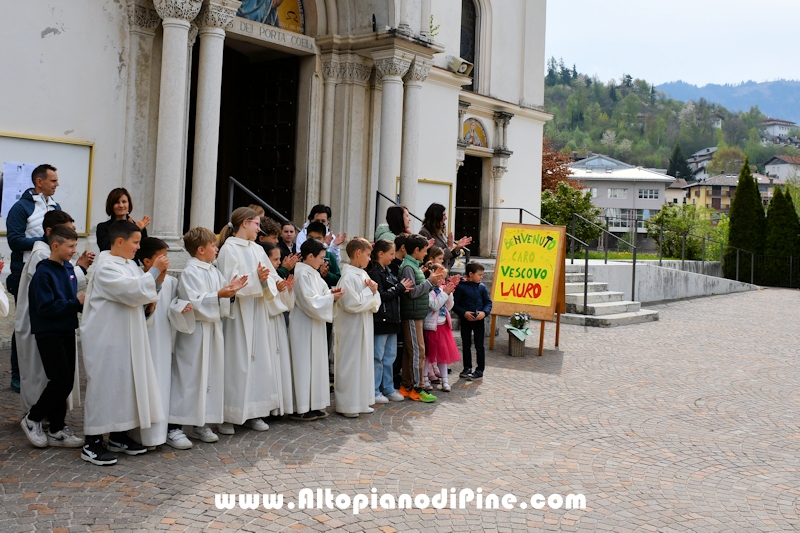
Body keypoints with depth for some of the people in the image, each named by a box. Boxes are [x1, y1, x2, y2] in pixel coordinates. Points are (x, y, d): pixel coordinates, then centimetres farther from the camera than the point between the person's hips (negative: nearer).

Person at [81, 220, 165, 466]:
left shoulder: (129, 264, 10)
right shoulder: (106, 268, -17)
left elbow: (138, 294, 18)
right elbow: (133, 292, -25)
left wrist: (156, 276, 2)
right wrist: (154, 271, -19)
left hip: (127, 336, 9)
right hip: (107, 338, -9)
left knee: (125, 383, 14)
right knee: (104, 385, -4)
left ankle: (118, 436, 26)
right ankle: (92, 443, 5)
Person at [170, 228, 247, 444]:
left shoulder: (214, 272, 13)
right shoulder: (190, 272, -10)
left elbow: (223, 301, 13)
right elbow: (194, 301, -21)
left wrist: (231, 291, -5)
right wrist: (219, 294, -28)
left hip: (213, 329, 8)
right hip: (195, 331, -8)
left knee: (211, 375, 8)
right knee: (193, 376, -5)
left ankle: (201, 423, 15)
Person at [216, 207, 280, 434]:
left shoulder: (257, 250, 11)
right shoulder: (229, 249, -6)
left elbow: (269, 283, 7)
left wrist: (264, 281, -15)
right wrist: (255, 278, -23)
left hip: (257, 313, 6)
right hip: (237, 313, -6)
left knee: (259, 359, 7)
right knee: (236, 361, -4)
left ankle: (252, 413, 15)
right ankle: (227, 416, 4)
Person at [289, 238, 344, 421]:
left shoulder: (312, 273, 11)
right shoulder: (302, 274, -17)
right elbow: (310, 301, -20)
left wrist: (329, 293, 0)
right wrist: (331, 298, -13)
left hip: (314, 325, 10)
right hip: (304, 326, -10)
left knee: (315, 363, 11)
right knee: (304, 364, -4)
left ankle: (313, 405, 18)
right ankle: (301, 409, 3)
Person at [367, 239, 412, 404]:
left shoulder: (387, 271, 16)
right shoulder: (374, 272, -13)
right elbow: (380, 296, -20)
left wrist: (402, 288, -2)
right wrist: (400, 287, -10)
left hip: (391, 319, 9)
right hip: (380, 320, -9)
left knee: (390, 357, 13)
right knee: (378, 357, -2)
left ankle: (388, 389, 21)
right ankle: (374, 391, 5)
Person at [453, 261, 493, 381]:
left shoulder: (482, 287, 0)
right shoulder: (461, 287, -9)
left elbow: (488, 302, 4)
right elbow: (455, 304, -7)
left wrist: (484, 312, -14)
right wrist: (464, 313, -19)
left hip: (479, 320, 1)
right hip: (465, 320, -1)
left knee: (479, 346, 3)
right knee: (466, 345, 12)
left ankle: (480, 370, 12)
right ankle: (467, 368, 24)